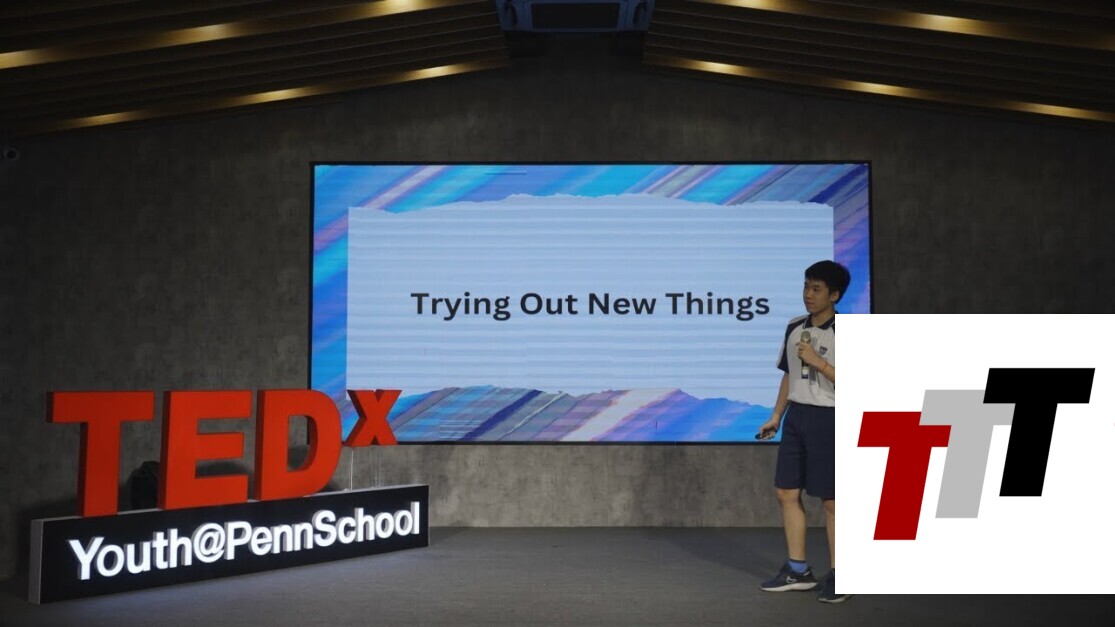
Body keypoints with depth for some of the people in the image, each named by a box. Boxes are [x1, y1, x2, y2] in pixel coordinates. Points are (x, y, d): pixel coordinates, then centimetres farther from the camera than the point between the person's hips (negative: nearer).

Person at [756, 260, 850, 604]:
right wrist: (776, 417, 16)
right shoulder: (794, 328, 9)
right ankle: (798, 570, 20)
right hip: (796, 417, 7)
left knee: (831, 500, 0)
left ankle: (837, 576, 12)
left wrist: (818, 361, -21)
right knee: (787, 493, 8)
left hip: (829, 419, -7)